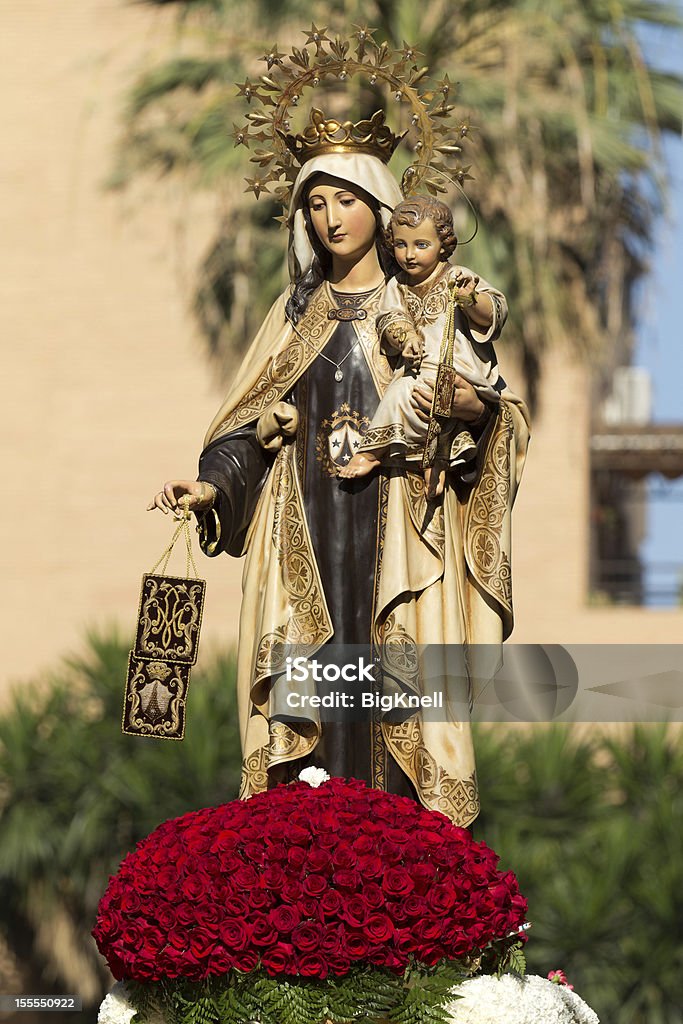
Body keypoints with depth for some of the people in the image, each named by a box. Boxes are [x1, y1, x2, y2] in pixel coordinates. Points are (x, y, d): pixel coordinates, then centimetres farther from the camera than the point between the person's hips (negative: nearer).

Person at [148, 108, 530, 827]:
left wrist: (455, 402, -21)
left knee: (394, 685, -9)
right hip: (309, 528, 2)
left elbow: (495, 405, 2)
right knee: (311, 684, -6)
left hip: (397, 522, -2)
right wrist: (208, 487, -8)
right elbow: (255, 424, 9)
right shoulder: (298, 311, 15)